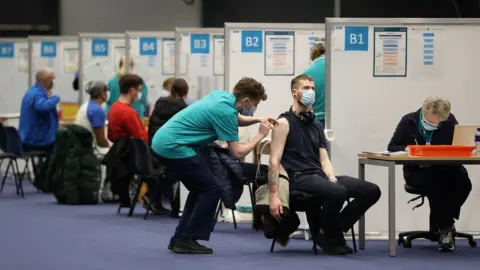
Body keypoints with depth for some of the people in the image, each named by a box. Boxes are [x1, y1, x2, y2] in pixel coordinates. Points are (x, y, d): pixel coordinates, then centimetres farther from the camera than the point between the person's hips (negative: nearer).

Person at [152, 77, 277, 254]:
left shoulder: (222, 95, 11)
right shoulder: (225, 111, -16)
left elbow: (236, 119, 33)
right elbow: (237, 153, -11)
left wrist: (258, 119, 17)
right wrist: (261, 135, 0)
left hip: (163, 141, 10)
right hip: (173, 147, -10)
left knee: (201, 189, 18)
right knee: (211, 190, -3)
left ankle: (179, 238, 17)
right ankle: (186, 241, -2)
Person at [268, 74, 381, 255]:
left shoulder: (316, 125, 20)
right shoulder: (284, 123, -3)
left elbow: (324, 160, 15)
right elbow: (274, 162, -9)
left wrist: (332, 180, -6)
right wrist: (274, 196, -18)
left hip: (319, 176, 8)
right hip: (299, 178, -8)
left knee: (372, 191, -8)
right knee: (338, 192, -37)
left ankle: (332, 231, -1)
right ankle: (328, 235, -9)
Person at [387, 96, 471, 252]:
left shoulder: (450, 121, -1)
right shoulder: (408, 121, -2)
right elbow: (392, 147, 4)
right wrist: (407, 149, -18)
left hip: (443, 169, 2)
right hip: (417, 171, -1)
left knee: (463, 181, -32)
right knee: (435, 185, -37)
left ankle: (443, 223, -16)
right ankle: (445, 227, -18)